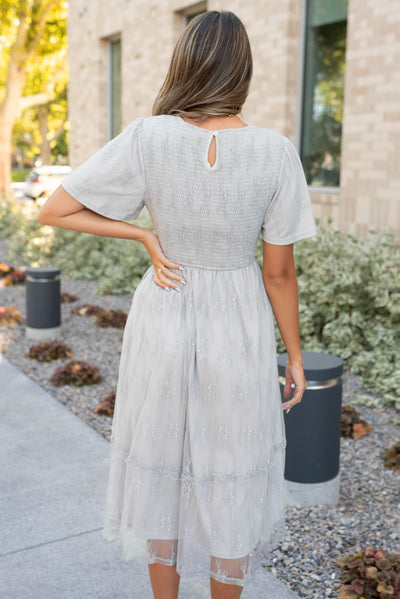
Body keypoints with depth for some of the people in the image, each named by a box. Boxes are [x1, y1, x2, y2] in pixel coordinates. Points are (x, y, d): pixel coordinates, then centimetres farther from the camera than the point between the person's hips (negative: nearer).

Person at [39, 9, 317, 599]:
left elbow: (54, 211, -9)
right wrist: (295, 355, 4)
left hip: (162, 325, 1)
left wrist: (145, 237, -3)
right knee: (230, 483, 17)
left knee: (161, 470, 19)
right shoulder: (275, 152, -12)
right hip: (237, 330, 0)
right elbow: (279, 271, -8)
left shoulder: (147, 138, -12)